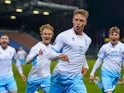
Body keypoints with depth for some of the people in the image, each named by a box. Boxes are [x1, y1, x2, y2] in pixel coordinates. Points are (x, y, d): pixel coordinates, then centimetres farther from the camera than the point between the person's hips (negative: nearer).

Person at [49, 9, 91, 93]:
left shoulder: (88, 40, 10)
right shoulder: (63, 35, -7)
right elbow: (51, 54, -8)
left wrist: (85, 66, 19)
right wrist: (59, 55, -28)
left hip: (76, 78, 4)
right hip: (60, 76, -3)